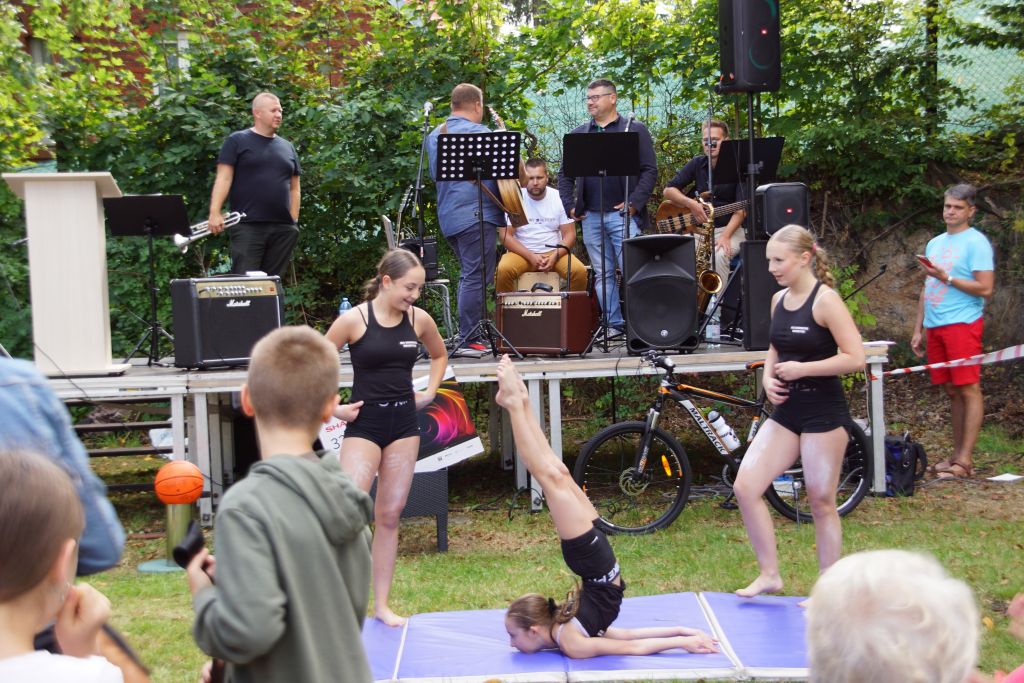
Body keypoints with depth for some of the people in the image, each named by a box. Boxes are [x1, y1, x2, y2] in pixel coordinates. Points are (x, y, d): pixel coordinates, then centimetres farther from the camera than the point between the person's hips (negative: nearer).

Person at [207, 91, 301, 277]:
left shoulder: (287, 147, 17)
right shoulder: (237, 141, 3)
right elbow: (223, 178, -4)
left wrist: (294, 221, 9)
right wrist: (214, 212, -15)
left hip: (283, 228, 5)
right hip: (247, 226, -5)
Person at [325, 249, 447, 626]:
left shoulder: (419, 319, 2)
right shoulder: (354, 319, -11)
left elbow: (439, 355, 23)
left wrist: (429, 392, 11)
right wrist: (334, 407, -7)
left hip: (404, 425, 4)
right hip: (364, 425, -4)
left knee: (390, 515, 8)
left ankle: (382, 603, 15)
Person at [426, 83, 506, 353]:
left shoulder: (434, 135, 15)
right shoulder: (479, 132, -10)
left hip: (448, 216, 9)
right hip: (477, 213, -9)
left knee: (468, 276, 18)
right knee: (476, 278, -7)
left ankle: (467, 334, 20)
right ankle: (469, 339, -8)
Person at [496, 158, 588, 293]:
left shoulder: (559, 199, 0)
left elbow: (569, 234, 0)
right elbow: (506, 235, -7)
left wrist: (555, 256, -17)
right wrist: (531, 256, -18)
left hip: (555, 252, 1)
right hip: (522, 253, -1)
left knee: (579, 271, -26)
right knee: (503, 269, -32)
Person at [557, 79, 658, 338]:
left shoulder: (635, 129, 5)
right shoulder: (578, 134, 16)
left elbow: (649, 170, -1)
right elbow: (565, 174, 18)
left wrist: (634, 203, -11)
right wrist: (570, 206, 5)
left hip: (622, 214, -4)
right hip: (590, 216, 4)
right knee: (602, 273, 5)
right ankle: (613, 324, 10)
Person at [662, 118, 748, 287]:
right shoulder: (697, 164, 8)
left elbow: (741, 210, -12)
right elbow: (668, 191, 6)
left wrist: (725, 236, -26)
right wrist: (690, 204, -12)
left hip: (728, 229, -3)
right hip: (698, 229, 3)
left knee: (719, 255, -36)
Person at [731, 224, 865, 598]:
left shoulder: (825, 300, -13)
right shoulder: (778, 300, 9)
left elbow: (855, 358, -18)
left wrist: (801, 369, -19)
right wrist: (768, 377, 3)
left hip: (823, 413, -7)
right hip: (786, 410, 7)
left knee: (821, 502, 3)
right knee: (745, 487, -3)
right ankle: (769, 574, 10)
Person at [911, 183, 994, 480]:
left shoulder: (976, 242, -4)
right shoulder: (935, 243, 19)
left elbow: (985, 289, -12)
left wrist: (946, 278, -16)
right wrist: (918, 330, 18)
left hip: (962, 324, -7)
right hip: (935, 326, 7)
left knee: (968, 389, -6)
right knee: (952, 391, 10)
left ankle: (964, 461, -7)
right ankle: (957, 454, 15)